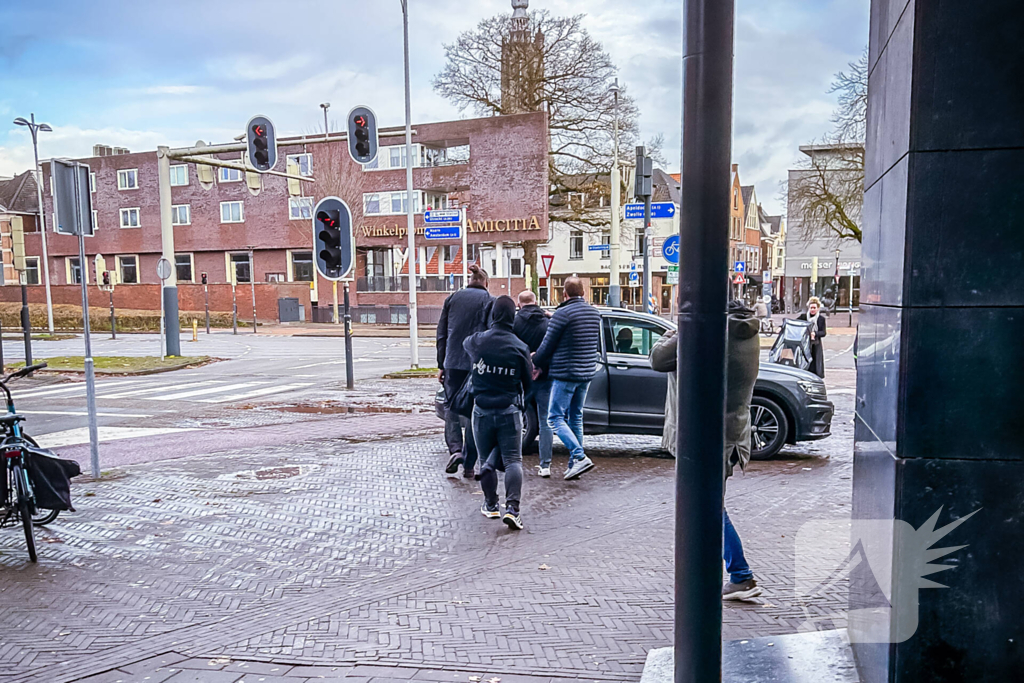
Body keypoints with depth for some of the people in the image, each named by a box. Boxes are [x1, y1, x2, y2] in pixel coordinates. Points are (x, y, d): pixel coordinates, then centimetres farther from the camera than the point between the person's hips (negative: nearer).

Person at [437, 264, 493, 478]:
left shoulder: (452, 298, 9)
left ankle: (455, 449, -10)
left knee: (452, 408, 13)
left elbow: (441, 334, 9)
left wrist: (441, 365, 13)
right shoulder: (489, 301, 0)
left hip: (453, 363, 2)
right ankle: (468, 465, 9)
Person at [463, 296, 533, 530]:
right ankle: (512, 507, -13)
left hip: (482, 411, 2)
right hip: (509, 411, -2)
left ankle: (490, 505, 21)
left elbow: (464, 344, 23)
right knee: (513, 459, -1)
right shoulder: (520, 347, -7)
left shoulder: (475, 342, -4)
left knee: (487, 457, 16)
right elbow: (528, 383, 4)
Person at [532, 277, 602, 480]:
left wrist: (534, 362, 8)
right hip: (587, 372, 8)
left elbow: (546, 347, -9)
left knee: (555, 418, -2)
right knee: (576, 417, 15)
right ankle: (574, 463, 17)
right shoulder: (594, 313, 9)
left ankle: (580, 457, -13)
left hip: (565, 374, -7)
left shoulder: (562, 314, -14)